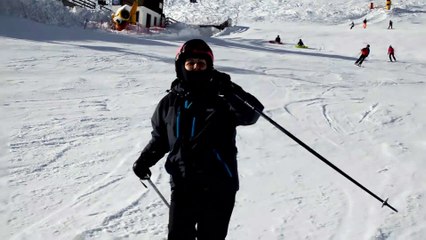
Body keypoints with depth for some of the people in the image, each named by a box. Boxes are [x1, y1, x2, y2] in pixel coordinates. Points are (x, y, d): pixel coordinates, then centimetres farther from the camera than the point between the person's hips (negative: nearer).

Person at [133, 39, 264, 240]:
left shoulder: (221, 100, -6)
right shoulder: (170, 102, 5)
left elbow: (251, 114, -21)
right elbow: (159, 138, 17)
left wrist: (230, 91, -35)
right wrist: (145, 160, 2)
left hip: (218, 187, -2)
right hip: (182, 186, 2)